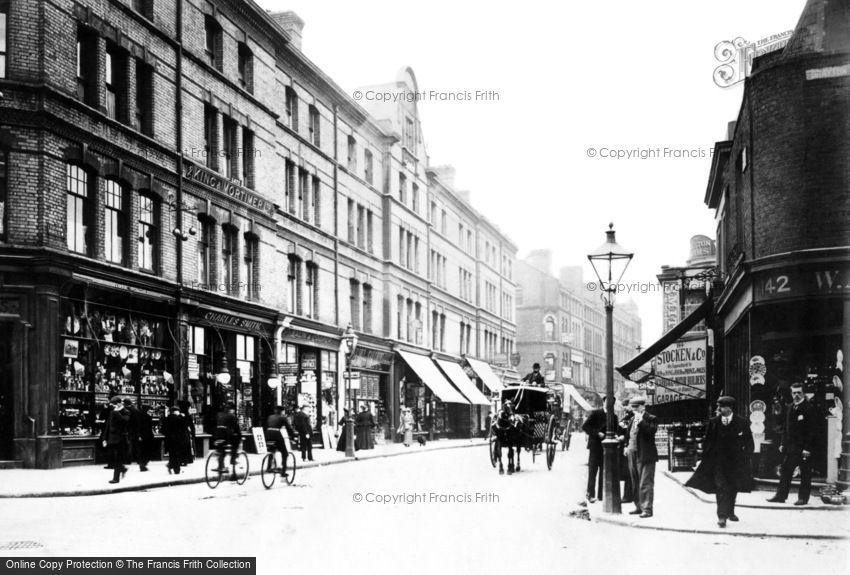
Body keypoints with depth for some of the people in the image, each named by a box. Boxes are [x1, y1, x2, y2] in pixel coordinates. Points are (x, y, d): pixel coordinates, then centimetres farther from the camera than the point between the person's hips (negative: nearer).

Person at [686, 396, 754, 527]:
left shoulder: (742, 423, -2)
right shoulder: (713, 422, 1)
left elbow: (749, 443, 4)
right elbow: (707, 441, 6)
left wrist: (745, 457, -2)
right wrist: (706, 456, 1)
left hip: (735, 462, 1)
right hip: (718, 461, -1)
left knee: (733, 489, 12)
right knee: (721, 488, -10)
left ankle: (730, 512, 32)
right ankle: (722, 516, -13)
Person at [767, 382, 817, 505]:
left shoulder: (809, 409, -9)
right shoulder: (791, 409, 14)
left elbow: (812, 430, -13)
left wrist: (807, 448, -17)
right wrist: (783, 443, 12)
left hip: (803, 448, -7)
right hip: (790, 446, 7)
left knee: (805, 474, 2)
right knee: (785, 471, 9)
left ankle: (803, 497, 10)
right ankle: (781, 496, 14)